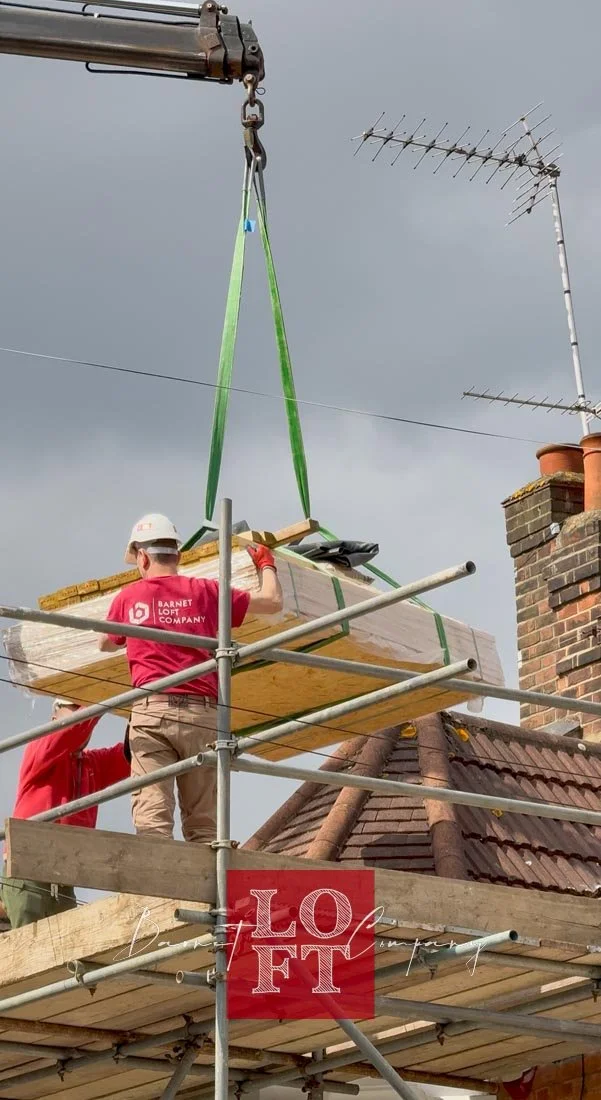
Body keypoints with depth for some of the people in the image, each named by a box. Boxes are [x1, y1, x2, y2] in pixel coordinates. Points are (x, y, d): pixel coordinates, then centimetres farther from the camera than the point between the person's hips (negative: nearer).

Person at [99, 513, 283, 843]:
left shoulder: (128, 597, 9)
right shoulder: (204, 592, 10)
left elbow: (106, 645, 29)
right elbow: (273, 602, 17)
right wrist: (266, 565, 37)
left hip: (151, 709, -1)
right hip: (202, 713, 2)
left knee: (152, 816, -9)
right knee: (203, 823, 6)